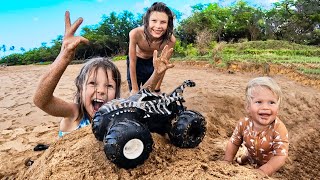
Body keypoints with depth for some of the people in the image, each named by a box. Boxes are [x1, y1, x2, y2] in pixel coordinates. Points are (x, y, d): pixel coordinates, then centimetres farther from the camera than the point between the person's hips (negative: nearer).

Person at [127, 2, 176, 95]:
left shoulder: (170, 40, -31)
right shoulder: (135, 34, -37)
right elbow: (132, 63, -25)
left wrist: (156, 89, -11)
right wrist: (135, 88, -18)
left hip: (152, 62, 2)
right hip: (136, 61, -1)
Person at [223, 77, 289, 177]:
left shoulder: (279, 129, -38)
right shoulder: (243, 124, -27)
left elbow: (281, 156, -39)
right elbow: (233, 143, -13)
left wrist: (262, 172, -48)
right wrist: (227, 163, -21)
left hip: (267, 164, -2)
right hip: (252, 157, 3)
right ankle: (243, 159, 60)